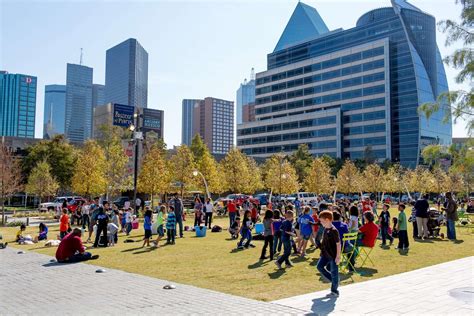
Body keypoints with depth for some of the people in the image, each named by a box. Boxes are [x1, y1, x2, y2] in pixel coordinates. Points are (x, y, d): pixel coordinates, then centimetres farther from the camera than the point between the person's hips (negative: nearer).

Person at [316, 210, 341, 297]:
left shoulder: (334, 231, -20)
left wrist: (338, 256, -18)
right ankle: (332, 280, 21)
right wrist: (323, 252, 21)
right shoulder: (325, 229, 6)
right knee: (319, 266, 6)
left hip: (333, 255, -8)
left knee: (334, 272, 2)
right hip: (325, 254, 8)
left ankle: (334, 290, 16)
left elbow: (338, 244, -18)